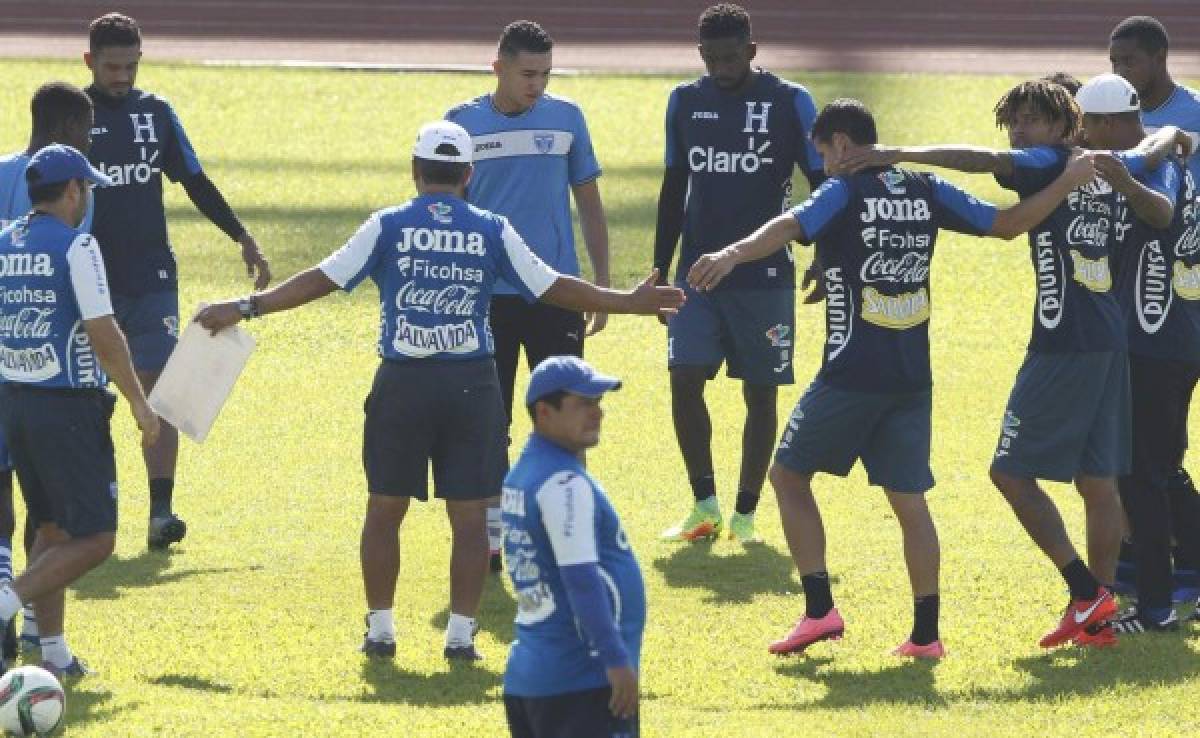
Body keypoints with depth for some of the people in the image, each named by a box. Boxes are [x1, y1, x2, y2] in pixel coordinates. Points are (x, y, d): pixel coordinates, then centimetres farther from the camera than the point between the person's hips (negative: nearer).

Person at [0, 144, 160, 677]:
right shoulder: (76, 247, -13)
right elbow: (102, 334, -16)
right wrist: (139, 403, -8)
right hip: (68, 407, -8)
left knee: (52, 529, 19)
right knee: (94, 539, -3)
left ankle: (52, 652, 17)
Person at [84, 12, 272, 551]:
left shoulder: (155, 112, 7)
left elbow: (196, 183, 14)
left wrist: (243, 239, 10)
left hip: (153, 278, 2)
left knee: (158, 388, -9)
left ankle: (161, 510, -13)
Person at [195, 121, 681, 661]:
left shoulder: (388, 227, -1)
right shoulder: (492, 232, 2)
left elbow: (323, 279, -2)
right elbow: (552, 289, 6)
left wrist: (246, 309, 4)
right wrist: (629, 303, 18)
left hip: (403, 384, 0)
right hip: (472, 385, 0)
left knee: (385, 510, 11)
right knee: (469, 516, 7)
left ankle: (380, 629, 12)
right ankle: (460, 633, 5)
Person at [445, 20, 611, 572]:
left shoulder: (566, 117, 3)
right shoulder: (463, 123, 2)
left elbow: (589, 204, 9)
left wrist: (602, 286, 6)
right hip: (488, 296, 0)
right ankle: (489, 540, 11)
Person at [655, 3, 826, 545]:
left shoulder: (789, 103, -5)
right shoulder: (685, 101, 6)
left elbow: (822, 184, -2)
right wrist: (659, 271, 13)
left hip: (764, 275, -3)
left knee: (760, 393, 3)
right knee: (684, 382, -8)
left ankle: (745, 514, 13)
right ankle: (705, 508, 4)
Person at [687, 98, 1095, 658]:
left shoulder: (844, 193, -7)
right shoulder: (927, 191, 8)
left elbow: (791, 226, -26)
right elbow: (1007, 224, 12)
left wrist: (732, 255, -42)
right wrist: (1068, 181, 20)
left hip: (853, 375, -5)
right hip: (912, 380, 5)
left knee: (789, 474, 10)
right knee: (909, 500, 8)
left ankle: (819, 610, 1)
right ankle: (925, 633, 4)